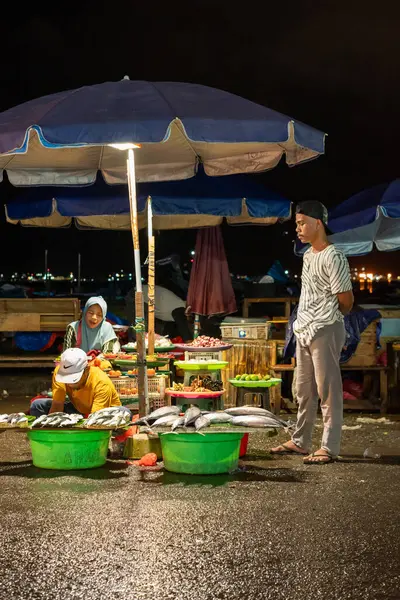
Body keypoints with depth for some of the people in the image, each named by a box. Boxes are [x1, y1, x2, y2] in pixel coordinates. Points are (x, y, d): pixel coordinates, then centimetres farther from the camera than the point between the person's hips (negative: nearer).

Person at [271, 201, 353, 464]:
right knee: (304, 390, 15)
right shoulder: (308, 255, 13)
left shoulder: (333, 258, -14)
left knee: (328, 390, -3)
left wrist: (327, 320, 4)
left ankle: (330, 448, 2)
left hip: (324, 331, -9)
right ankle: (300, 441, 24)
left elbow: (346, 300, -12)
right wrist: (304, 323, 9)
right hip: (304, 330, 9)